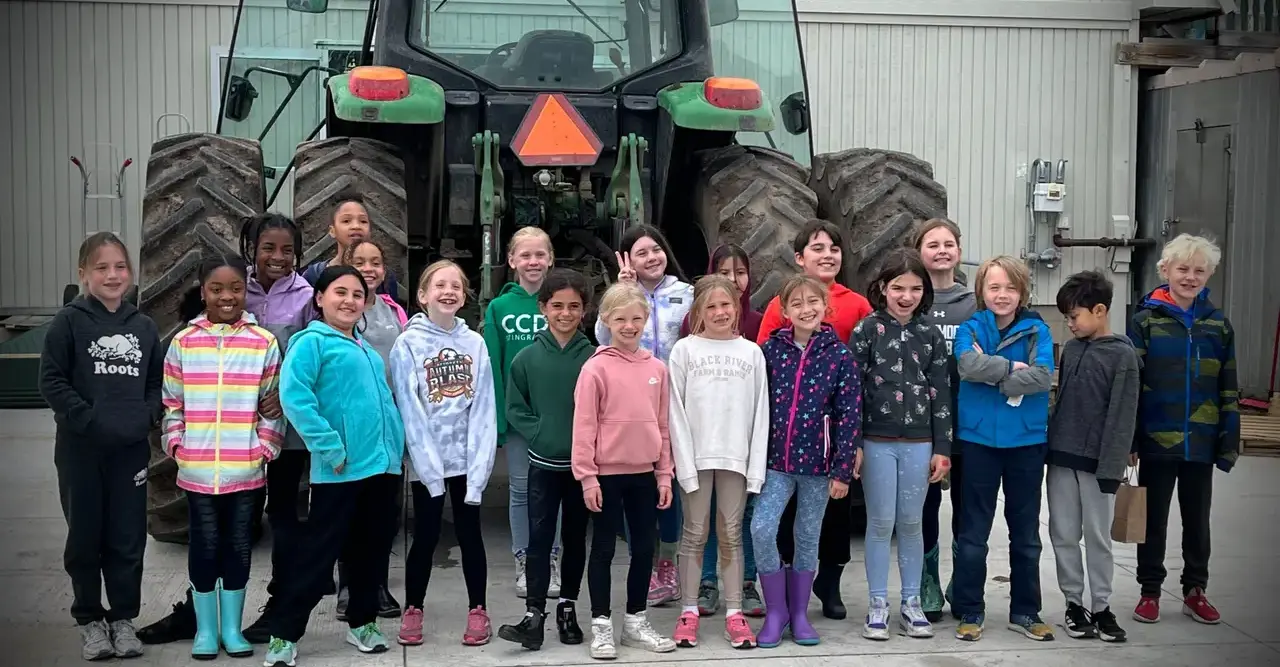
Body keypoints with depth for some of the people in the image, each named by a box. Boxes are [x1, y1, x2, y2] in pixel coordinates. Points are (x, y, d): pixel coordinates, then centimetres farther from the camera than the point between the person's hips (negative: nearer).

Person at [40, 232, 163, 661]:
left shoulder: (144, 327, 7)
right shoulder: (68, 322, -4)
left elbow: (158, 382, 11)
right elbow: (52, 381, -8)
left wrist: (147, 416, -6)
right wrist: (88, 420, -16)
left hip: (131, 450, 2)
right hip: (81, 450, -2)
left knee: (128, 539, 6)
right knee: (85, 537, 8)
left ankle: (123, 618, 20)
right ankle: (90, 620, 21)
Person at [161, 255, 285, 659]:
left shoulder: (264, 343, 0)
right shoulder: (183, 343, 2)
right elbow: (172, 403, 7)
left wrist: (265, 447, -5)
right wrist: (176, 444, -2)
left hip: (246, 468, 0)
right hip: (197, 468, 0)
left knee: (239, 545, 9)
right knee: (204, 545, 8)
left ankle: (231, 627, 23)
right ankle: (205, 628, 22)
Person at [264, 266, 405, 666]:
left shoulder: (366, 348, 17)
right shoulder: (312, 342, -6)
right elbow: (294, 396, -18)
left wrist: (396, 450, 14)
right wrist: (330, 449, -20)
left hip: (383, 465, 7)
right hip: (341, 470, -7)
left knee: (371, 549, 15)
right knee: (319, 552, -3)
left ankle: (362, 622, 29)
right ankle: (284, 634, 6)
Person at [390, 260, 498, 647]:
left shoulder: (475, 343, 2)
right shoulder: (408, 344, -5)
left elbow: (484, 409, -1)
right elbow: (409, 411, -9)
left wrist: (479, 463, -9)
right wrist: (430, 465, -14)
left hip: (468, 459, 2)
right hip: (427, 461, -2)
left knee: (469, 534, 10)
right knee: (426, 537, 7)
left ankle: (477, 611, 21)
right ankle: (413, 610, 22)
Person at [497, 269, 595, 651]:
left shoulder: (593, 358, -6)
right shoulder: (527, 358, -3)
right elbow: (514, 409, 0)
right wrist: (540, 434, -12)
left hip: (583, 464, 0)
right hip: (543, 464, 0)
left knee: (575, 539, 11)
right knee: (539, 539, -1)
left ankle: (567, 608, 23)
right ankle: (534, 614, 1)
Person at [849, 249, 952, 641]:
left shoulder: (931, 335, 5)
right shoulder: (867, 330, -3)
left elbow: (941, 393, 6)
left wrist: (942, 448, 3)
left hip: (919, 442, 2)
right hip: (877, 441, -2)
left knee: (912, 523, 8)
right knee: (881, 523, 3)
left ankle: (911, 603, 19)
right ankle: (878, 605, 13)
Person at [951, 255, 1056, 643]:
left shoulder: (1037, 330, 1)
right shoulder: (970, 329, 0)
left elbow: (1043, 376, -15)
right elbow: (968, 365, -20)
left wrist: (992, 374, -14)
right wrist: (1013, 367, -14)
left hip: (1027, 441, 1)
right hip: (979, 440, -1)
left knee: (1026, 534, 11)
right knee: (973, 534, 5)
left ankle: (1025, 611, 23)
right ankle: (970, 612, 15)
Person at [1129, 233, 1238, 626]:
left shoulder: (1218, 325, 4)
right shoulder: (1147, 320, -5)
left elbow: (1228, 390, 6)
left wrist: (1229, 442, 3)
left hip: (1201, 442, 2)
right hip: (1157, 441, -2)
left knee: (1197, 520, 14)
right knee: (1154, 519, 9)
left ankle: (1195, 591, 27)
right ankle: (1150, 592, 21)